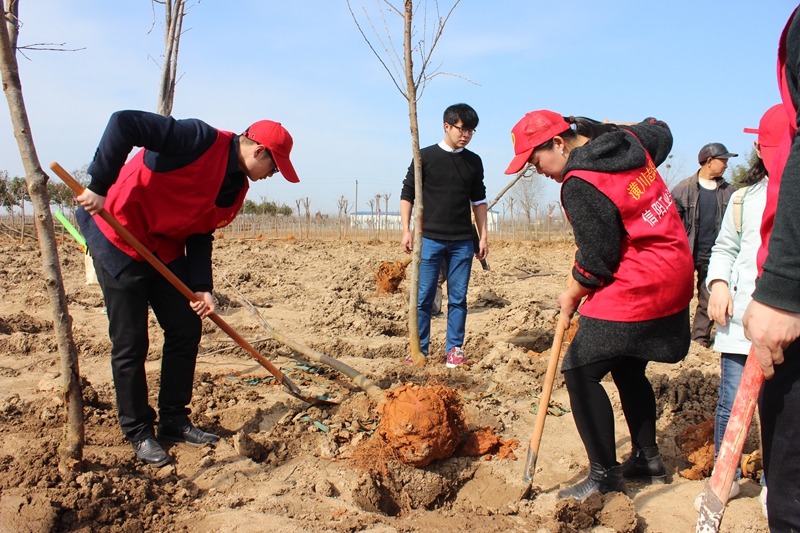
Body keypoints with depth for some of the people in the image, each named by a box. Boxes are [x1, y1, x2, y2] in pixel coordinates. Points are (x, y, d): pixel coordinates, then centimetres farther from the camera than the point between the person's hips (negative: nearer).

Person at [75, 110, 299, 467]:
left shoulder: (236, 188, 3)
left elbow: (200, 234, 5)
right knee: (130, 343, -2)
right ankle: (139, 433, 14)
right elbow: (124, 123, -30)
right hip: (119, 235, -8)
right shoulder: (203, 141, -23)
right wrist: (100, 187, -31)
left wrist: (200, 288, -8)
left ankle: (174, 421, 22)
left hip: (166, 248, 9)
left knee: (186, 329, 8)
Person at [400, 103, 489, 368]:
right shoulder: (425, 156, 0)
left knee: (458, 298, 5)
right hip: (430, 239, -2)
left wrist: (483, 236, 10)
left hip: (462, 242, 2)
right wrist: (406, 230, -6)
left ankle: (455, 348, 15)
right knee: (423, 298, 1)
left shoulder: (474, 161, 9)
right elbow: (407, 194, 2)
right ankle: (420, 349, 11)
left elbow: (478, 201, 15)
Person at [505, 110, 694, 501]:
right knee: (627, 369, 21)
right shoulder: (628, 142, 5)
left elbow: (598, 258, -17)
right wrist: (593, 128, 26)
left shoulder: (580, 184, -21)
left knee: (580, 372, -6)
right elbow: (661, 132, 29)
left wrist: (572, 296, 0)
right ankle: (648, 459, 34)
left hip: (635, 290, -10)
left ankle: (605, 476, 2)